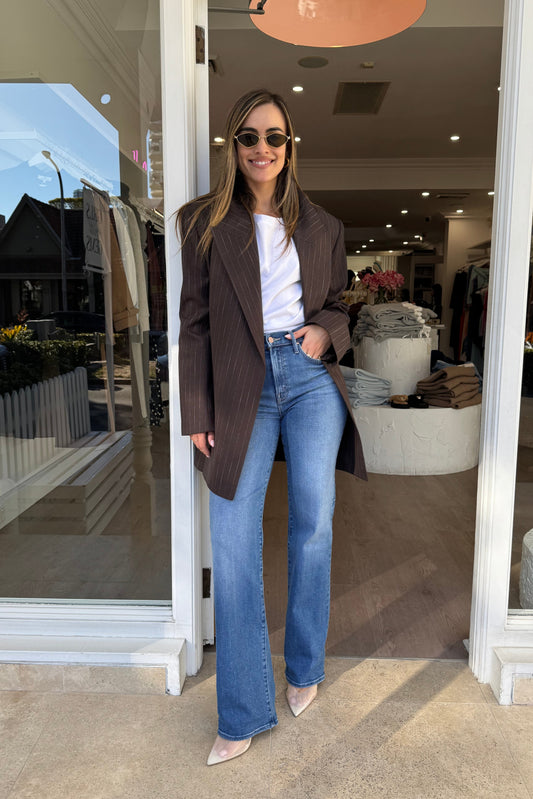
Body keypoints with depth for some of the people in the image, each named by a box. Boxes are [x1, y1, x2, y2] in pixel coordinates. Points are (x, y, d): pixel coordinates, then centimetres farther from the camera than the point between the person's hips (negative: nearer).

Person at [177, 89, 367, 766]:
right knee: (233, 542, -5)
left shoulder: (322, 227, 12)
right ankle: (243, 715, 10)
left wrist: (325, 332, -5)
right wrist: (197, 416, -3)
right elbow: (195, 323, 3)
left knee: (314, 524, 4)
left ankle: (304, 669, 29)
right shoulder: (206, 222, 7)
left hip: (311, 378, 2)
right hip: (241, 386, -1)